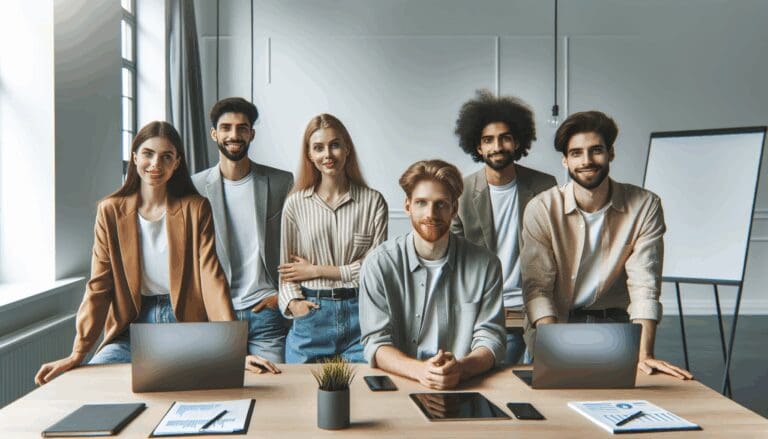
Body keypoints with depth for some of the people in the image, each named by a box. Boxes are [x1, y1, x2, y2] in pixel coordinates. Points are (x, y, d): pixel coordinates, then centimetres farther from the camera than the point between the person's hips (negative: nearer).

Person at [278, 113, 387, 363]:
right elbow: (285, 266, 9)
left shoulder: (373, 202, 0)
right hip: (310, 316, 1)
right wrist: (292, 301, -8)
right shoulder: (296, 204, 4)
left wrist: (317, 270, -4)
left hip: (359, 314, -1)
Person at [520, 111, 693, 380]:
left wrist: (644, 355, -26)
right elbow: (537, 286, -14)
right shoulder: (542, 209, -9)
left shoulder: (645, 206, -8)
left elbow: (644, 285, -13)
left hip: (616, 321, 1)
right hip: (557, 323, 0)